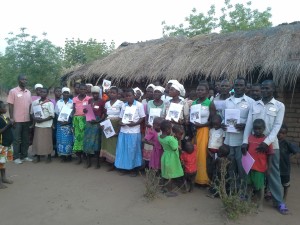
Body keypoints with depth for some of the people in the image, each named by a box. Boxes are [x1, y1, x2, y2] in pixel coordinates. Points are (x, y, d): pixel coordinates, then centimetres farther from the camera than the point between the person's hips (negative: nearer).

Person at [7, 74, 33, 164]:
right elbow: (10, 105, -7)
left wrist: (31, 117, 12)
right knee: (17, 139, 3)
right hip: (17, 120, -5)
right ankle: (16, 157, 12)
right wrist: (11, 118, -12)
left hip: (27, 120, 5)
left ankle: (24, 156, 21)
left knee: (26, 139, 11)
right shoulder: (13, 91, -5)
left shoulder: (28, 92, 11)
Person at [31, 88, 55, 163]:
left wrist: (43, 120, -17)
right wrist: (34, 118, -5)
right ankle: (38, 156, 21)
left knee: (47, 141, 3)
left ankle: (49, 156, 16)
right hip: (37, 125, 4)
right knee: (37, 141, 7)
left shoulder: (49, 103, -6)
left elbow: (52, 115, -8)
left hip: (47, 125, -4)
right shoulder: (35, 102, 6)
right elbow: (32, 112, 15)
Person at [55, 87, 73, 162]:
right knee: (61, 139, 1)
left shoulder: (72, 102, 1)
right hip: (60, 124, 2)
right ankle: (62, 156, 8)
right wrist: (59, 120, -7)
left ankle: (69, 155, 8)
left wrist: (69, 121, -14)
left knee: (69, 139, -1)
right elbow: (56, 113, 9)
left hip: (69, 124, -2)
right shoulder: (58, 102, 9)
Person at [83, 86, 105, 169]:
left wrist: (98, 121, -19)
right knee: (88, 141, 6)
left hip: (97, 123, -5)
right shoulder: (89, 101, 10)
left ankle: (97, 162, 11)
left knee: (96, 141, 0)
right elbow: (86, 111, 18)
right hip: (89, 122, 5)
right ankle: (88, 161, 17)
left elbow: (104, 113, -7)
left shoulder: (102, 102, -6)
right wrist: (85, 111, -5)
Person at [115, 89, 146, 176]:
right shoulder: (123, 105, 11)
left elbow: (142, 118, -3)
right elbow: (121, 117, 15)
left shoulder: (139, 105, -3)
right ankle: (125, 167, 22)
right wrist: (120, 122, -7)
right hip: (123, 131, 5)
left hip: (134, 131, -4)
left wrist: (135, 123, -18)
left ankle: (134, 169, 15)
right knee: (123, 149, 7)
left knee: (133, 150, 1)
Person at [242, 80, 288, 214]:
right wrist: (245, 141, -8)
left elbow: (277, 126, -9)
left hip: (271, 144, -2)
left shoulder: (279, 106, -1)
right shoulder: (254, 105, 6)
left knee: (273, 173, 5)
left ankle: (279, 201, 15)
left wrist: (266, 142, -20)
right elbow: (249, 124, 1)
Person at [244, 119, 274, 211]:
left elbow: (269, 155, -8)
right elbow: (246, 149, 14)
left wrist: (268, 167, -9)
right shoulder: (250, 137, 0)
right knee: (250, 184, 19)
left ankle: (260, 203, 26)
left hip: (260, 167, -4)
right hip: (250, 166, 4)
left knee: (260, 186, 11)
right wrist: (244, 149, -6)